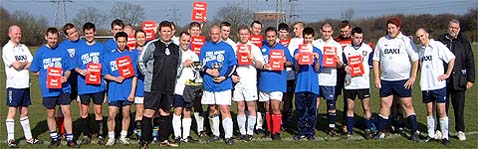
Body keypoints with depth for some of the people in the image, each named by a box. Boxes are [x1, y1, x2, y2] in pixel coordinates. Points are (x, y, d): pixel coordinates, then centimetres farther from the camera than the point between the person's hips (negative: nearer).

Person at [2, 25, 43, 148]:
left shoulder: (23, 47, 13)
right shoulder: (7, 48, -6)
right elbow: (16, 65, -16)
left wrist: (21, 65, -11)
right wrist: (26, 63, 2)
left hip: (25, 84, 6)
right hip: (13, 85, -6)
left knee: (24, 112, 12)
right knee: (12, 111, -2)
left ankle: (29, 137, 18)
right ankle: (10, 139, 4)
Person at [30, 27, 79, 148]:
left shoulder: (63, 51, 2)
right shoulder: (40, 52, 3)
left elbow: (69, 69, 4)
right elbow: (34, 71, 8)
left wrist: (65, 77, -15)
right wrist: (46, 75, -6)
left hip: (63, 88, -1)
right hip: (48, 89, 1)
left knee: (67, 112, -4)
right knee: (50, 114, 10)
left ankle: (70, 139, 5)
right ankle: (54, 138, 25)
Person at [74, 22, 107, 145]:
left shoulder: (101, 47, 5)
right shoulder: (79, 49, 8)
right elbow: (75, 66, 9)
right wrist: (80, 71, -11)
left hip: (98, 85, -1)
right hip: (83, 85, 1)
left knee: (98, 111, 4)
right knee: (84, 111, 6)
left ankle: (100, 135, 14)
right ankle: (86, 135, 18)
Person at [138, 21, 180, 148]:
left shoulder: (176, 48, 13)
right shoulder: (152, 45, -2)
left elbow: (178, 65, 27)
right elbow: (140, 61, 1)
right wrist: (147, 74, -2)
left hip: (169, 87, 5)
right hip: (153, 86, -5)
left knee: (165, 113, 11)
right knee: (149, 112, -6)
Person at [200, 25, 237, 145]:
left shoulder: (227, 47, 2)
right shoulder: (205, 47, 10)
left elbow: (233, 65, 1)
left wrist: (224, 77, -10)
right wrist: (209, 71, -9)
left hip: (224, 84, -3)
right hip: (209, 84, 3)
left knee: (225, 109, -9)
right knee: (212, 110, 11)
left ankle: (228, 136, -5)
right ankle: (215, 134, 23)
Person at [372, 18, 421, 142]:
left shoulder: (406, 41, -1)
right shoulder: (382, 41, 7)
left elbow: (415, 60, 0)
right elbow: (376, 60, 10)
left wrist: (413, 77, -7)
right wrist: (376, 78, 3)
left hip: (403, 80, -3)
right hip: (385, 80, 3)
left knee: (407, 105, -1)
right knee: (384, 105, 7)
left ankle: (414, 132, 6)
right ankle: (380, 132, 16)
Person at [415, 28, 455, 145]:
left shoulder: (437, 46, -8)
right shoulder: (420, 49, 9)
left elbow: (452, 58, -8)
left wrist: (447, 74, -9)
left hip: (438, 84, -5)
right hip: (426, 86, 5)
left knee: (441, 111, -3)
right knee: (429, 111, 10)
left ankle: (445, 137, 5)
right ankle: (431, 135, 19)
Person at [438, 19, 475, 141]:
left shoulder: (464, 43, 7)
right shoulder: (440, 42, 7)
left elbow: (470, 62, 7)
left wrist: (470, 79, 1)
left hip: (459, 81, 0)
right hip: (443, 80, 0)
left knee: (459, 107, 3)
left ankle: (460, 131, 15)